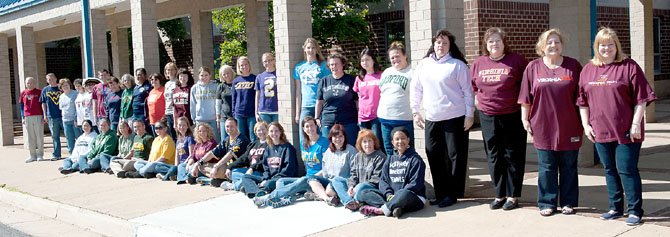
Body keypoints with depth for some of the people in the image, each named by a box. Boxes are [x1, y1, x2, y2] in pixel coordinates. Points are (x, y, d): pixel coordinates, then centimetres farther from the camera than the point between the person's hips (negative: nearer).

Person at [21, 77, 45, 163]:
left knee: (39, 136, 0)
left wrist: (43, 116, -4)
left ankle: (40, 155, 8)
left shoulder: (39, 92, 1)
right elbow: (22, 106, 14)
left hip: (38, 117, -3)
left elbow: (43, 104, 2)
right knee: (30, 137, 6)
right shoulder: (23, 93, 9)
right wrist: (22, 118, 8)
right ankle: (33, 156, 12)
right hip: (27, 117, 3)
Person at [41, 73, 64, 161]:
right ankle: (56, 155, 14)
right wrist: (45, 115, 6)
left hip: (63, 115, -2)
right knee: (55, 136, 8)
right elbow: (43, 103, 12)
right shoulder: (45, 90, 7)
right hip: (51, 116, 2)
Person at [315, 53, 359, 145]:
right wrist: (317, 118, 10)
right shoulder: (324, 81, 10)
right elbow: (319, 102, 14)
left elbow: (357, 101, 4)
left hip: (349, 122, -2)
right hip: (328, 122, 2)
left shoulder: (351, 80, 4)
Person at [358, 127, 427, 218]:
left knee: (404, 194, -41)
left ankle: (380, 210, -28)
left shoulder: (415, 159, 0)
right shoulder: (390, 159, 17)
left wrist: (397, 196, -18)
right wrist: (389, 194, -12)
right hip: (390, 195, 5)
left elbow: (415, 184, -9)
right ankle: (394, 207, -33)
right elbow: (383, 180, 9)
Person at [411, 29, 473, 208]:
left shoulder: (458, 65, -4)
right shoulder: (424, 64, 9)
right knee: (434, 155, 6)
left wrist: (470, 115, -8)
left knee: (455, 156, 0)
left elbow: (467, 91, -4)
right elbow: (416, 89, 14)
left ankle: (451, 194, 9)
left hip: (455, 118, -4)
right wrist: (415, 111, 10)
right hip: (431, 119, 5)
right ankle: (440, 193, 17)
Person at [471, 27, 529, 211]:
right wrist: (478, 100, 10)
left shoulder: (516, 61, -4)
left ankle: (513, 195, 14)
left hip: (512, 115, -3)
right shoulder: (478, 63, 6)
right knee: (494, 157, 9)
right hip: (487, 116, 4)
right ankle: (499, 194, 20)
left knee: (513, 156, 4)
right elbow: (473, 86, 20)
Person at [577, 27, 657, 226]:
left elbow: (640, 98, -8)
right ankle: (615, 208, 25)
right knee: (610, 170, 13)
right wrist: (585, 124, 6)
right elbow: (583, 101, 12)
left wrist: (636, 123, -13)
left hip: (626, 131, -5)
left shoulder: (629, 66, -5)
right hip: (600, 131, 5)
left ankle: (634, 211, 8)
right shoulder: (588, 70, 9)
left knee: (627, 170, -2)